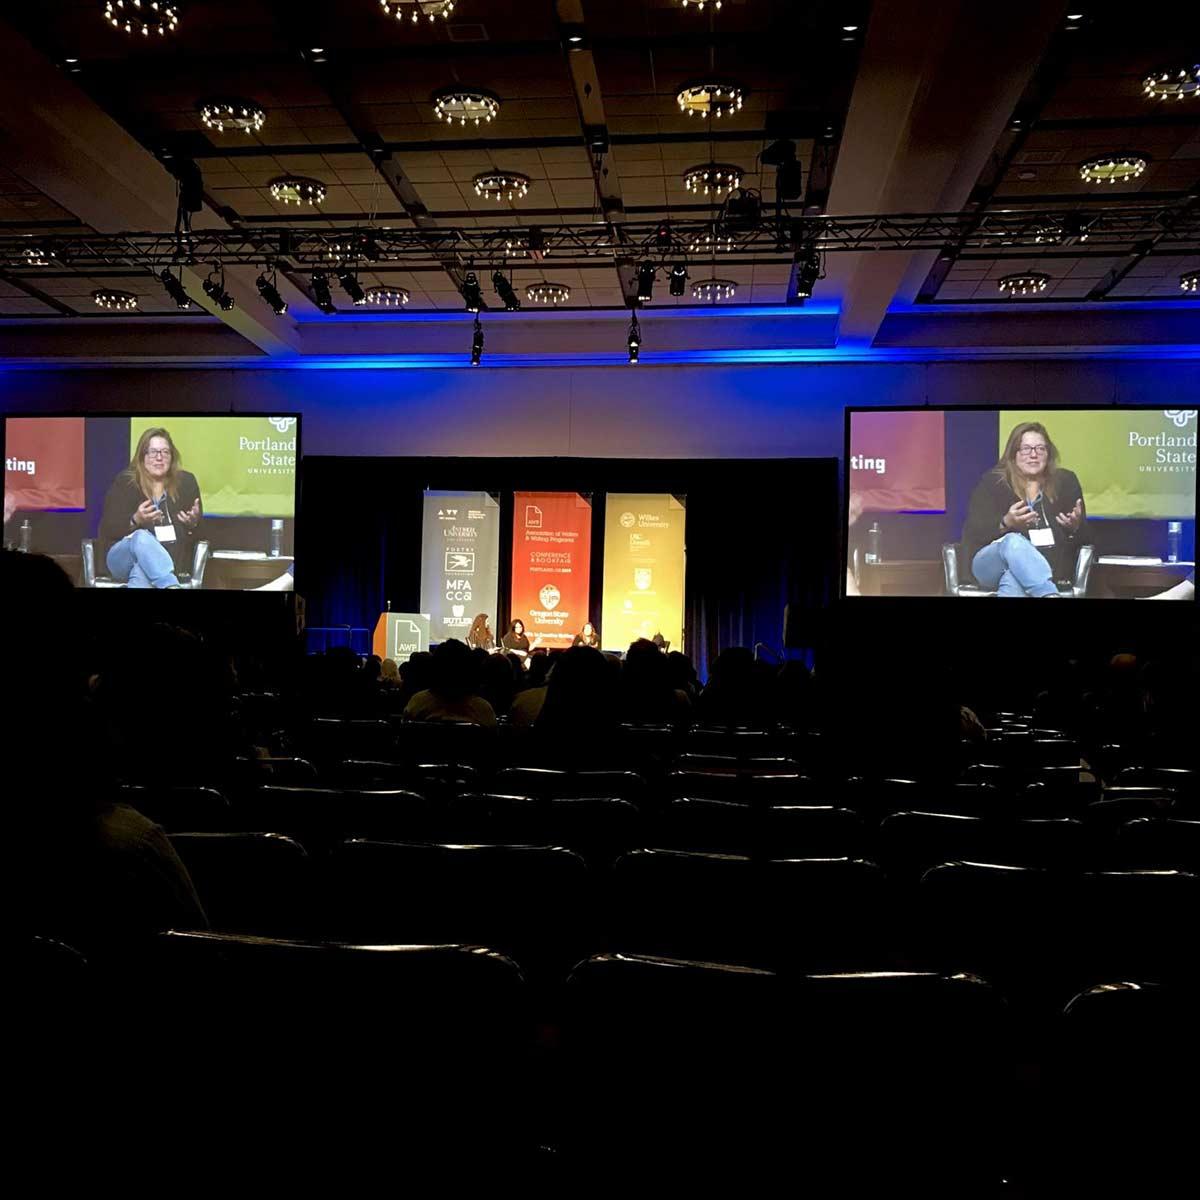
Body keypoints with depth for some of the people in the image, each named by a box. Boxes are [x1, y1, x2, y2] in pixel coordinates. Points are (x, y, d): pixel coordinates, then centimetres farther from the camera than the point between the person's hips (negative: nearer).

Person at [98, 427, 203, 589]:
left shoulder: (186, 482, 7)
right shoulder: (124, 482, 2)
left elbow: (200, 531, 8)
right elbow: (107, 530, -3)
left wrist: (193, 524, -17)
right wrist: (135, 520, -22)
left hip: (170, 559, 0)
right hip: (123, 557, 0)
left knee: (141, 572, -37)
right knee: (142, 537, -38)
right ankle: (172, 586, -56)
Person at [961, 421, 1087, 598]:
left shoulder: (1065, 481, 12)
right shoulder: (992, 482, 6)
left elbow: (1084, 536, 11)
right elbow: (972, 534, -4)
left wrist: (1075, 527, -14)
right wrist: (1006, 524, -22)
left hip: (1047, 566, 0)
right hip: (991, 564, 0)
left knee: (1012, 580, -38)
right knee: (1014, 541, -37)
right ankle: (1050, 595, -51)